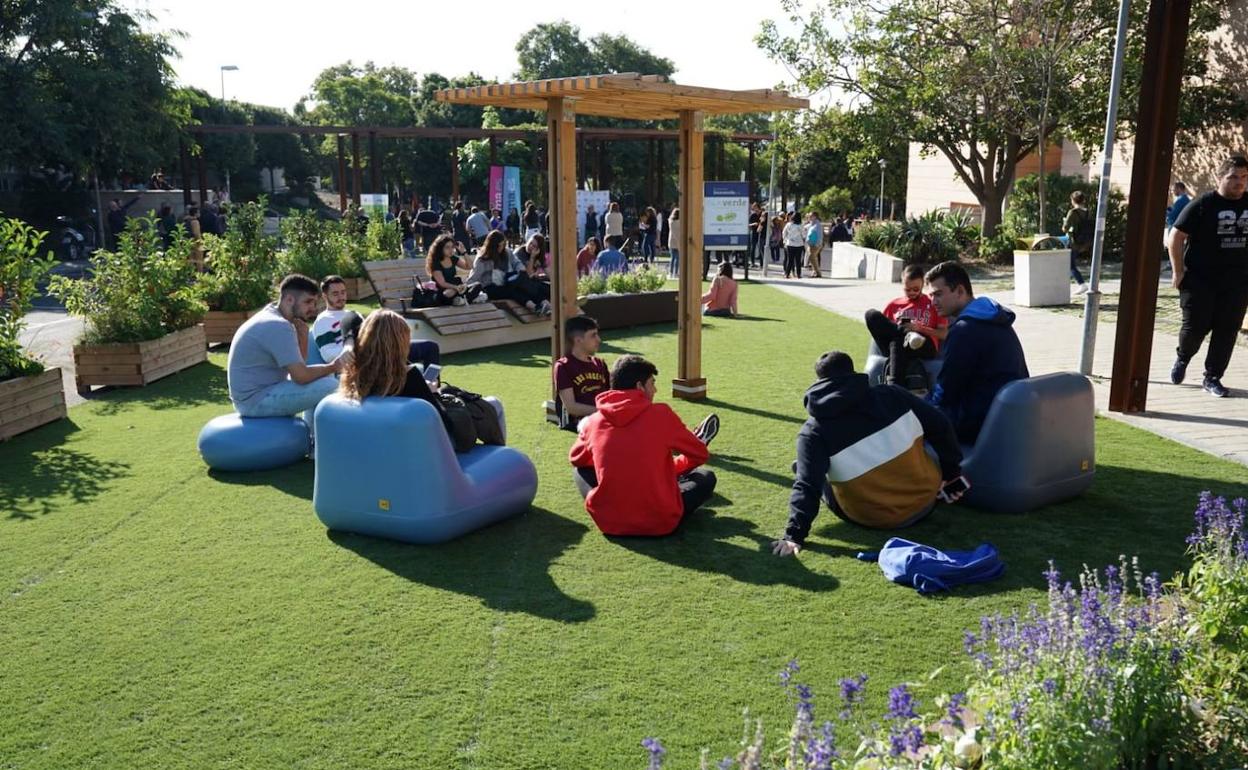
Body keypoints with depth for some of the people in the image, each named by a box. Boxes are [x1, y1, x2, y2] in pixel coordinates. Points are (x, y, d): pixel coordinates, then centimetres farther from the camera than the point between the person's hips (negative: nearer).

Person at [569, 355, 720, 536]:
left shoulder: (593, 422, -1)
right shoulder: (661, 414, -9)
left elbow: (576, 459, 20)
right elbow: (700, 454, 6)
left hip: (607, 522, 3)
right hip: (659, 522, -2)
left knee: (582, 470, 29)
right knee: (706, 477, 20)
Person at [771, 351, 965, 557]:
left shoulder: (814, 431, -13)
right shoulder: (891, 395, -7)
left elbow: (807, 486, -21)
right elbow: (940, 427, 0)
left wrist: (795, 534, -19)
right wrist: (952, 472, 13)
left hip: (873, 519, -3)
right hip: (925, 501, 3)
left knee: (802, 468, 15)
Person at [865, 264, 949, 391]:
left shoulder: (934, 303, 16)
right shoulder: (894, 305, 22)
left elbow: (944, 334, 9)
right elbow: (879, 325, 15)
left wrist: (920, 328, -8)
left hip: (925, 347, -2)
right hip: (895, 346, 2)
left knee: (897, 343, -39)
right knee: (871, 314, -20)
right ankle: (907, 335, -31)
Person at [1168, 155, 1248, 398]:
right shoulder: (1203, 205, -6)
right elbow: (1176, 236, -6)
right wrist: (1178, 272, -10)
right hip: (1200, 280, -4)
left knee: (1227, 330, 2)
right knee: (1196, 326, -3)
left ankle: (1212, 377, 12)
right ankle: (1183, 358, 28)